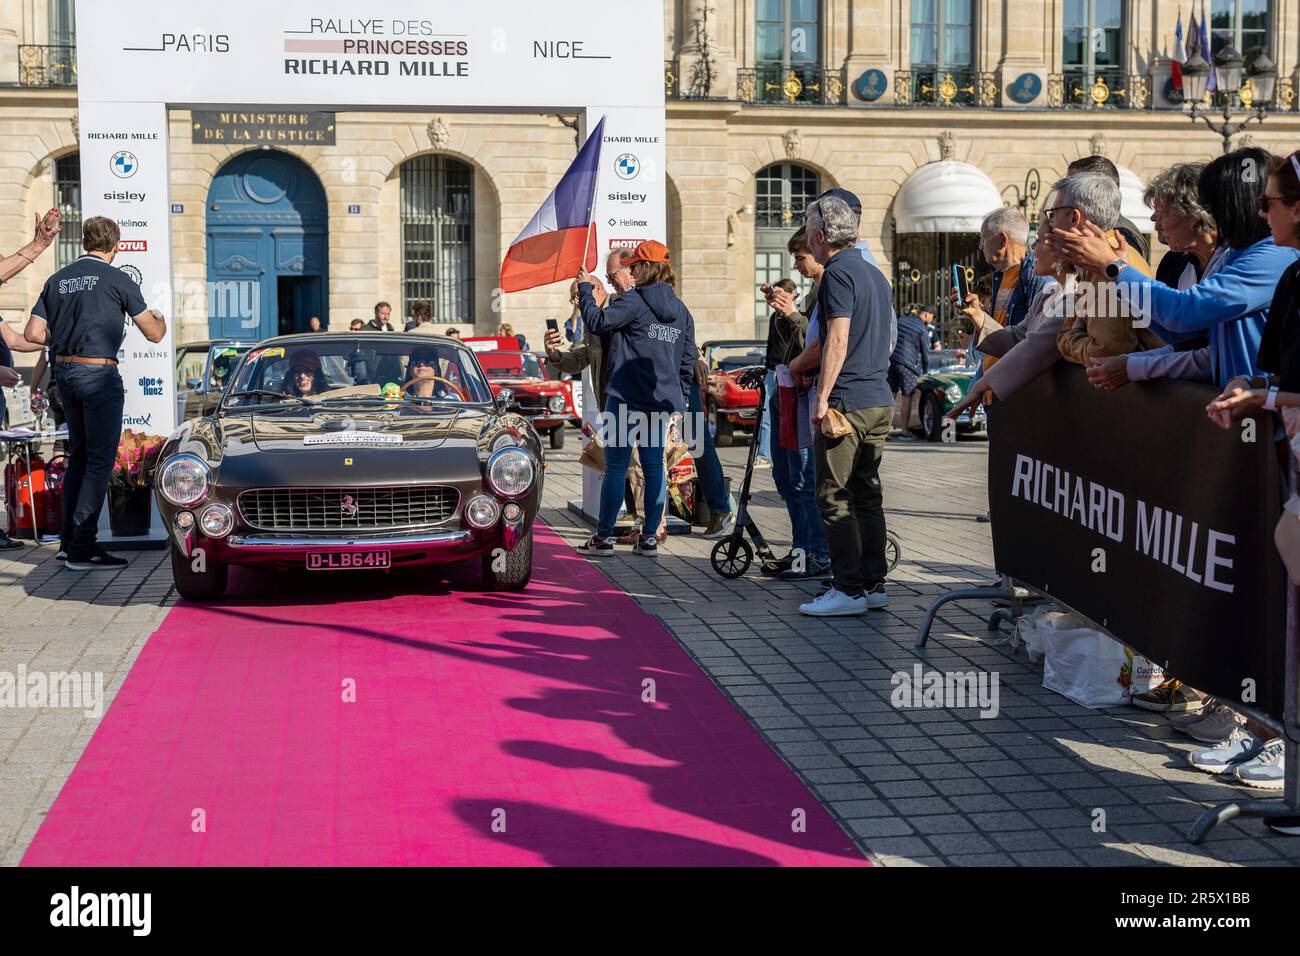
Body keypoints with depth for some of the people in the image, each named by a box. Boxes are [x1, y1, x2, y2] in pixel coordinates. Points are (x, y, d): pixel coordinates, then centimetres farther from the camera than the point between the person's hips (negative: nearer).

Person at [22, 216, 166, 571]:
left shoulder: (57, 280, 10)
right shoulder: (116, 279, -7)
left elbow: (33, 333, 6)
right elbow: (154, 333, -3)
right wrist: (159, 318, 19)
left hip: (64, 371, 7)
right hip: (99, 373, -7)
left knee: (79, 454, 18)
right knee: (100, 459, -4)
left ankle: (69, 539, 23)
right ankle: (82, 549, -6)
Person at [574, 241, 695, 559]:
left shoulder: (634, 301, -10)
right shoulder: (682, 311, 12)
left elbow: (596, 322, -16)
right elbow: (688, 362, 14)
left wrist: (585, 288, -2)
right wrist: (679, 401, 20)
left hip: (626, 398, -6)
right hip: (662, 401, 6)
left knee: (615, 468, 0)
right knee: (654, 467, 9)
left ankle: (603, 537, 4)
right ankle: (649, 538, 10)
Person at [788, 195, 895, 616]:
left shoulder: (838, 272, -10)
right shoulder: (875, 274, 19)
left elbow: (837, 340, -19)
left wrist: (822, 396, -18)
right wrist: (794, 367, 33)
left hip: (846, 402, -9)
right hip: (880, 401, 9)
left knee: (835, 497, -5)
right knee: (867, 494, 12)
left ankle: (848, 589, -5)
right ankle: (873, 583, 15)